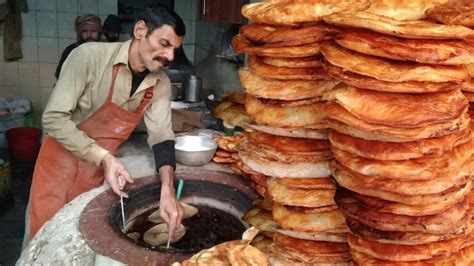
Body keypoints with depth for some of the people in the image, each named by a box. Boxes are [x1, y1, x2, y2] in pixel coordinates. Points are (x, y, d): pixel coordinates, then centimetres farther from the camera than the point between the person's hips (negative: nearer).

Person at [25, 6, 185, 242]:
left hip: (99, 172, 4)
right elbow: (53, 118, -23)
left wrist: (167, 190, -28)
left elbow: (161, 135, -12)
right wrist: (104, 157, -32)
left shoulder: (161, 84, -9)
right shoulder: (89, 56, -24)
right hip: (61, 163, -4)